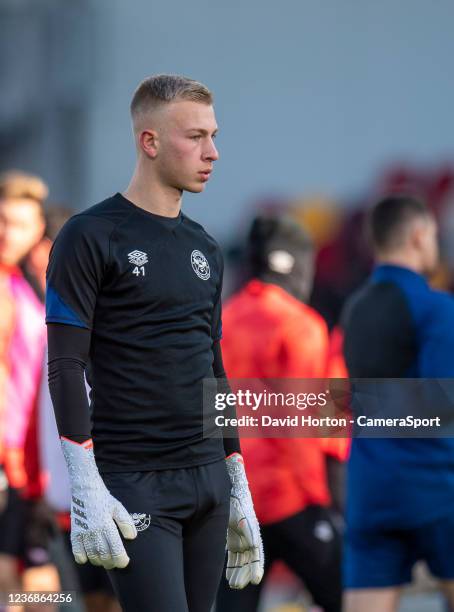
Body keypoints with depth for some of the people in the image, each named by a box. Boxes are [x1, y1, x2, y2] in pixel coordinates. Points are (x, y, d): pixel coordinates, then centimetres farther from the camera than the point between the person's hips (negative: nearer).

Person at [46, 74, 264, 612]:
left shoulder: (204, 248, 16)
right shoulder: (91, 237, -6)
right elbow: (65, 367, -10)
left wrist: (238, 487, 18)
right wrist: (86, 490, -16)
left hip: (207, 481, 7)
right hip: (134, 487, -7)